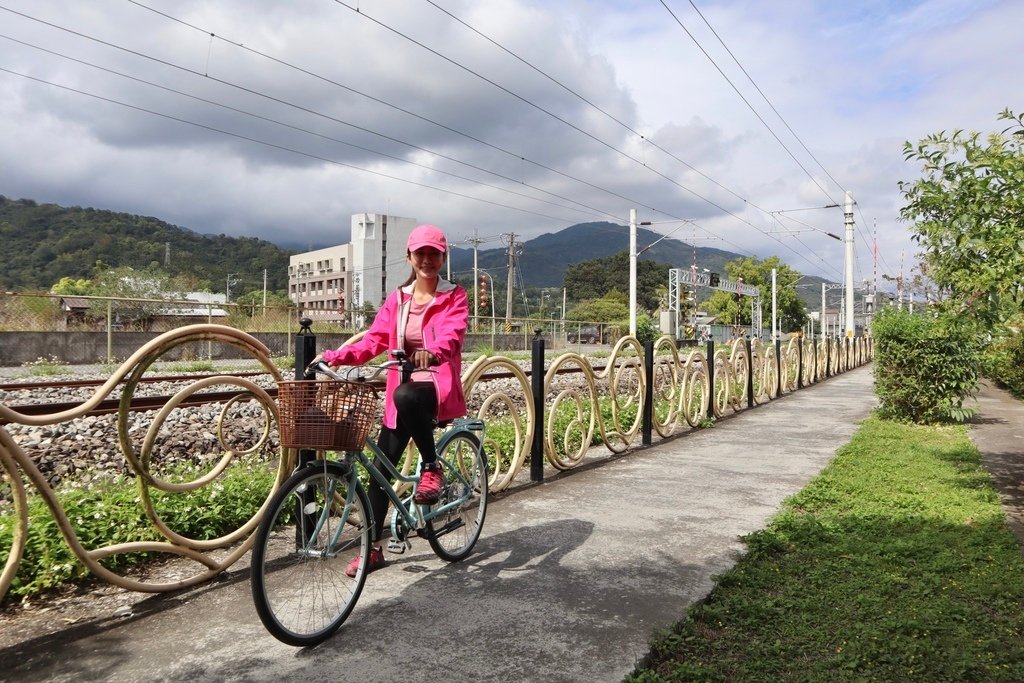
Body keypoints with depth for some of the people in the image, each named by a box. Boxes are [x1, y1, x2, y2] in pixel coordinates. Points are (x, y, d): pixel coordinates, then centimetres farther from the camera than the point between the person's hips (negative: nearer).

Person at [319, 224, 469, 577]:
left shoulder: (454, 297, -1)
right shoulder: (396, 299, 10)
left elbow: (452, 333, -20)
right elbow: (374, 340, 2)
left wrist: (433, 352, -43)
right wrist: (338, 356, -16)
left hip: (439, 388, -5)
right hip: (400, 393, 5)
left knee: (407, 397, -39)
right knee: (381, 468, 4)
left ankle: (432, 468, -15)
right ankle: (373, 549, 20)